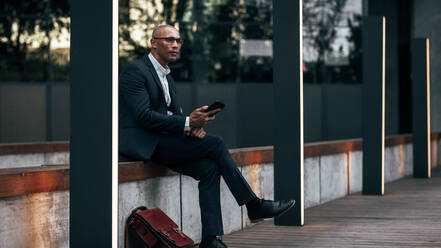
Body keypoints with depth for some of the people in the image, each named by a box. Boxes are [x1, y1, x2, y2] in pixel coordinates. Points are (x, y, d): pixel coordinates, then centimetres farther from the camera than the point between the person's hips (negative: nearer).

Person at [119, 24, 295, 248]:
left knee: (209, 168, -14)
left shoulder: (166, 76, 20)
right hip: (140, 142, -9)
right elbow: (143, 117, -19)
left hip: (158, 142, 9)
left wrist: (191, 125, -6)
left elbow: (174, 113, 19)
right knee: (214, 144, -17)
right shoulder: (135, 71, -9)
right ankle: (254, 205, -8)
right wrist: (187, 123, -23)